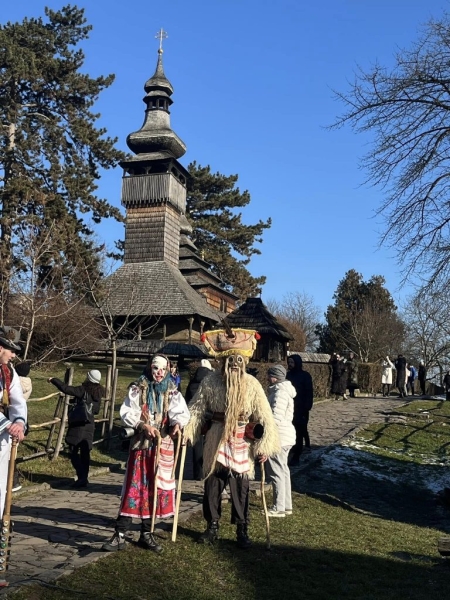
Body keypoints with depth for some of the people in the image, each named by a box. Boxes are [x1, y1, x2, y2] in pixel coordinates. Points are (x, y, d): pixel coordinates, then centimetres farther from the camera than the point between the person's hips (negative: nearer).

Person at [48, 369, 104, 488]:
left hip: (78, 425, -7)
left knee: (73, 452, -3)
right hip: (89, 426, 7)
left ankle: (82, 477, -12)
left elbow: (65, 388, -20)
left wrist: (53, 380, -5)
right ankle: (84, 478, 13)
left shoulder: (83, 390, -12)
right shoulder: (98, 394, 9)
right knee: (85, 453, 11)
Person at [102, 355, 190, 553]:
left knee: (156, 490, 9)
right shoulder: (137, 389, -1)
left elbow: (182, 412, -12)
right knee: (134, 489, -2)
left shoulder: (172, 393, 3)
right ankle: (120, 535, 4)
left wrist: (178, 423, -33)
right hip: (141, 444, -2)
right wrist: (143, 425, -22)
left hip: (163, 446, 2)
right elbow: (126, 413, -7)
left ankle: (146, 534, 22)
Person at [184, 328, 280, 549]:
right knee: (212, 485, 10)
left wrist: (264, 445, -11)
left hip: (241, 442, -1)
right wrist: (186, 432, -10)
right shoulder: (210, 382, -6)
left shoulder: (252, 384, -8)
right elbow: (197, 410, -2)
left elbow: (265, 416, -7)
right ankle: (212, 527, 26)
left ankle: (242, 530, 18)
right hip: (216, 440, 1)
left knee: (240, 488, 5)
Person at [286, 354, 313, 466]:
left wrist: (306, 408, -15)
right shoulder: (288, 375, 8)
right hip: (290, 408, 5)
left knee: (299, 432, -4)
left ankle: (296, 457, -3)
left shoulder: (305, 376, -7)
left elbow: (309, 394, -9)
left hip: (301, 409, -5)